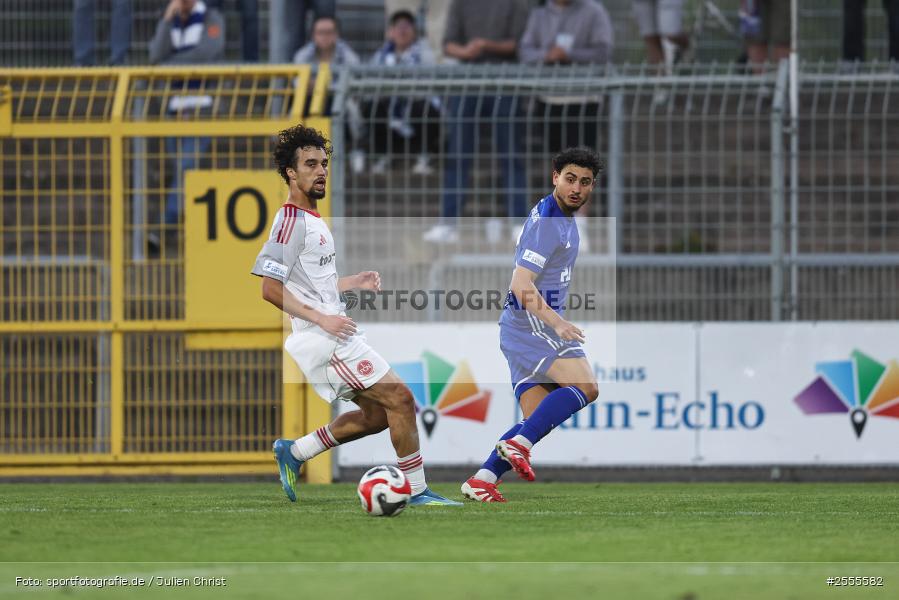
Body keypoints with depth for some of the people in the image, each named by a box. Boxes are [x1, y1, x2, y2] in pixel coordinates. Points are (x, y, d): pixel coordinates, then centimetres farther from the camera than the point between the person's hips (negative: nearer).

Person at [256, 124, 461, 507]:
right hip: (325, 341, -10)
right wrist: (321, 318, -22)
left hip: (335, 334, 10)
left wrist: (353, 283, 16)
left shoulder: (313, 221, 17)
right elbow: (270, 288, -21)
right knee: (401, 400, -10)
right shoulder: (292, 221, -14)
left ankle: (294, 452, 18)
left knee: (377, 414, 13)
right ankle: (417, 490, -4)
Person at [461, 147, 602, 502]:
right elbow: (522, 284, -24)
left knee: (540, 421, 4)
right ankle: (518, 445, -28)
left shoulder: (562, 216, 17)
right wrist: (557, 323, -34)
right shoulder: (547, 222, -15)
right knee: (585, 387, -24)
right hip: (533, 323, -10)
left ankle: (482, 479, -1)